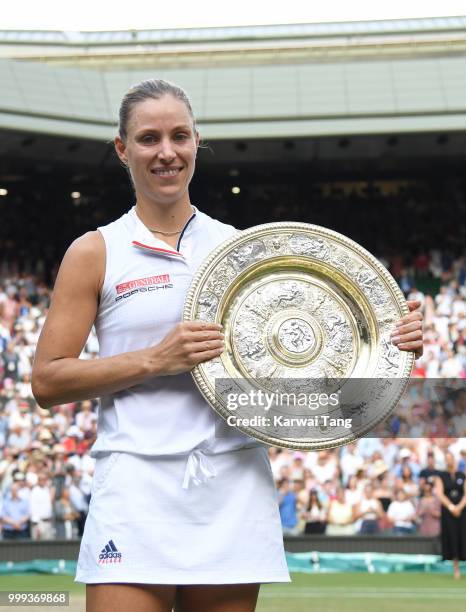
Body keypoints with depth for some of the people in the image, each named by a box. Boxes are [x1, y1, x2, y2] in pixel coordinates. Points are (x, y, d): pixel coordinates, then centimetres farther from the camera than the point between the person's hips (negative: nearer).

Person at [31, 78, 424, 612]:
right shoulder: (95, 253, 4)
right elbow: (47, 381, -1)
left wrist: (391, 341, -1)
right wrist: (156, 359, -13)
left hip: (235, 488, 3)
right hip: (137, 488, -2)